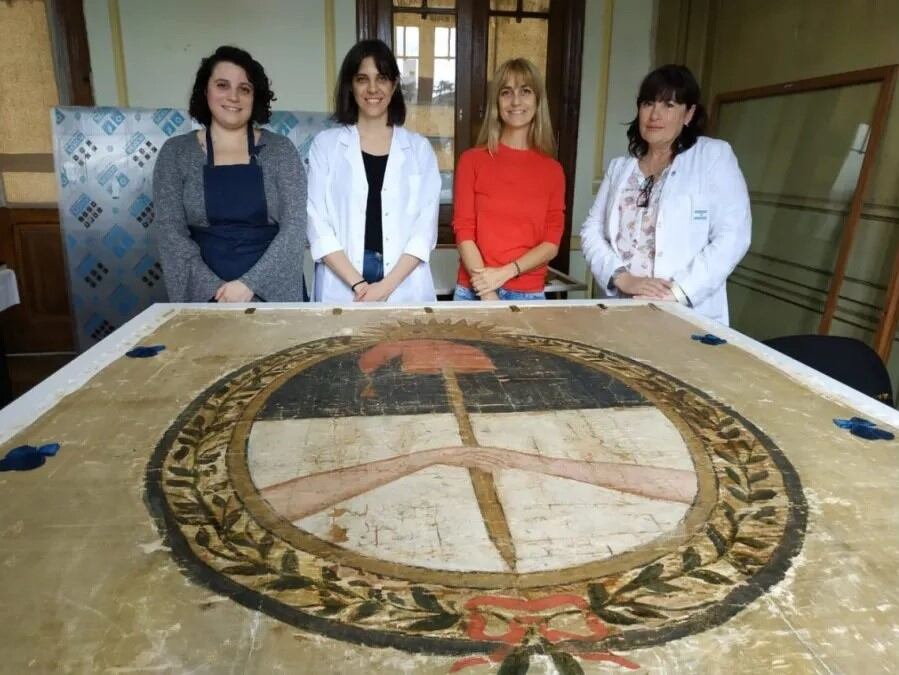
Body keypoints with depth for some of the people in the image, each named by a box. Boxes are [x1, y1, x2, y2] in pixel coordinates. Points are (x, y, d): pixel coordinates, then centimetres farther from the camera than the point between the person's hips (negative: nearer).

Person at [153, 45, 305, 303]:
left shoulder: (280, 150, 0)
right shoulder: (176, 152, 2)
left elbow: (295, 225, -7)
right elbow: (170, 231, -3)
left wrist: (250, 283, -16)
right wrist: (215, 289, -14)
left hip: (275, 293, 0)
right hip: (206, 298, 1)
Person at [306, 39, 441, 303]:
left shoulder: (419, 148, 6)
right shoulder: (326, 144, 4)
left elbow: (425, 227, 0)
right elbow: (318, 224, -2)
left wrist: (386, 285, -11)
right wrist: (358, 284, -12)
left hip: (403, 287, 1)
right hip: (341, 286, 0)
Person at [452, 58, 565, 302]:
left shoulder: (552, 170, 4)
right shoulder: (472, 160, 0)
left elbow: (551, 243, 0)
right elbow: (464, 232, -6)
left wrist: (505, 272, -15)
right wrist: (488, 296, -15)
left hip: (529, 294, 2)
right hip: (474, 292, -1)